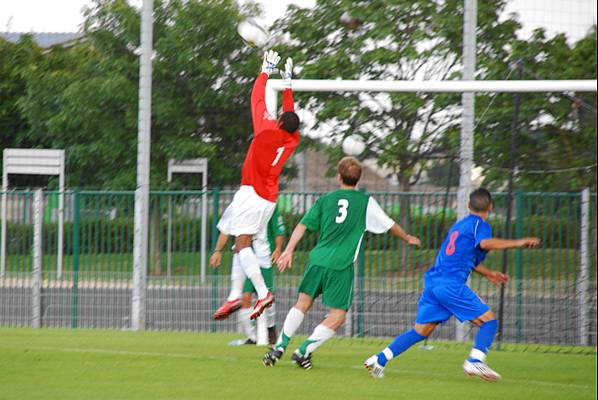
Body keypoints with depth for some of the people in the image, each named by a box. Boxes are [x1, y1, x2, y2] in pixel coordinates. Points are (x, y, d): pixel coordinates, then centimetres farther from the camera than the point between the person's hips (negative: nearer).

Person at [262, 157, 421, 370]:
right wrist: (407, 238, 30)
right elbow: (389, 225, 13)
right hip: (341, 266, -3)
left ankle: (279, 347, 9)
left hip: (318, 260, 3)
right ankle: (303, 351, -5)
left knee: (303, 304, 16)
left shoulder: (325, 200, 9)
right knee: (337, 317, 4)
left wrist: (289, 251, 6)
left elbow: (303, 226, 4)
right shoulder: (366, 202, 2)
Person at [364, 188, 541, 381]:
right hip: (451, 284, -8)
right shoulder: (480, 225, 0)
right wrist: (517, 242, -19)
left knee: (421, 331, 12)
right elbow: (484, 243, -24)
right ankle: (475, 361, -21)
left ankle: (379, 360, 6)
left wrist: (489, 273, 46)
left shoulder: (459, 224, 26)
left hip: (433, 280, 8)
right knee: (489, 321, -2)